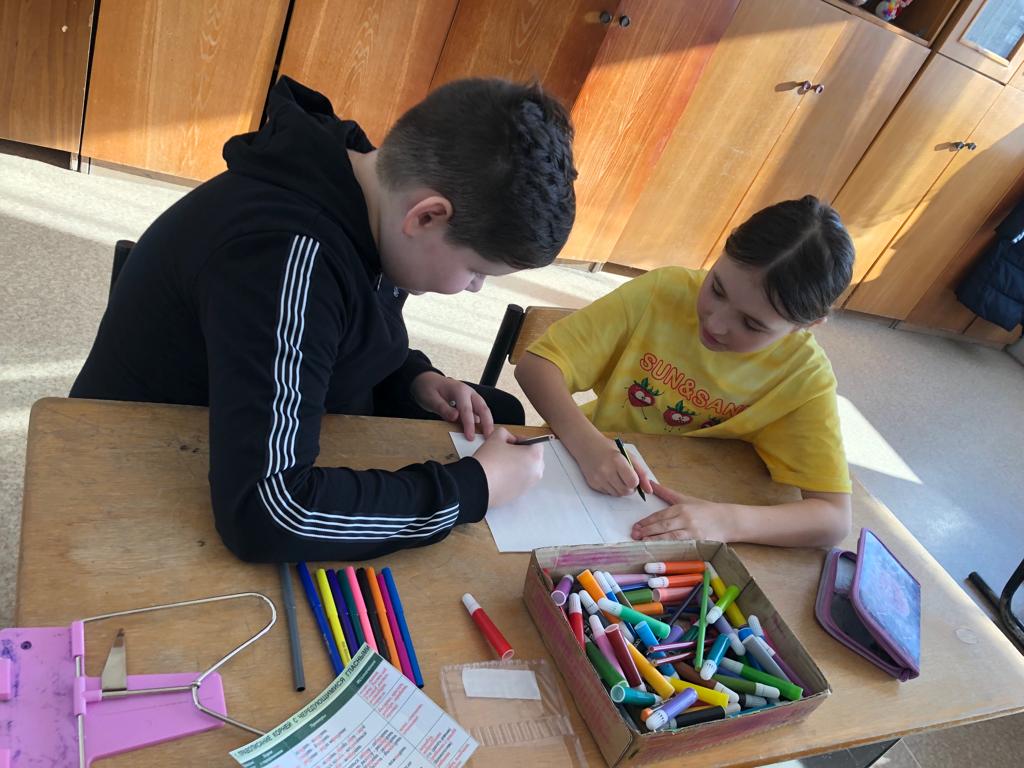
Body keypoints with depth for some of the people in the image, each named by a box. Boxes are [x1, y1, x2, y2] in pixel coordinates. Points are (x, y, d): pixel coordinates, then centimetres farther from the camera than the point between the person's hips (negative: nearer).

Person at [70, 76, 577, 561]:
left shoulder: (367, 189, -10)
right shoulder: (285, 258, -38)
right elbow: (268, 514, -44)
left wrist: (416, 379, -10)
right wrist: (475, 487, -33)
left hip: (286, 445, 8)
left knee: (499, 416, 7)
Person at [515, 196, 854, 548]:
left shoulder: (805, 377, -15)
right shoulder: (663, 291, -18)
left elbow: (834, 518, -17)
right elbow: (536, 365, -17)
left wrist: (726, 520, -34)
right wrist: (587, 442, -34)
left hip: (686, 510, 0)